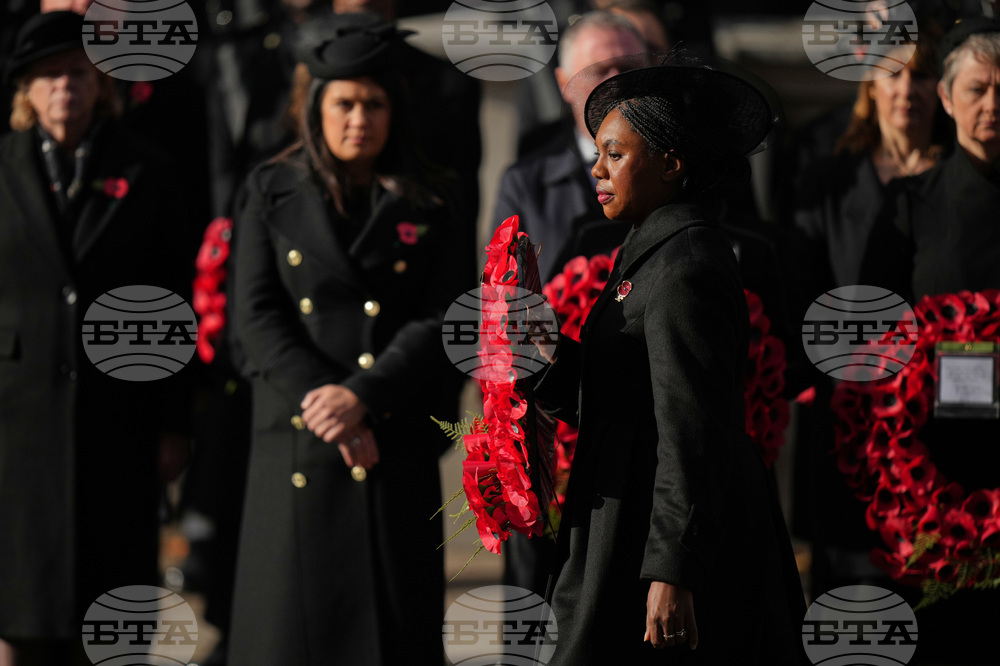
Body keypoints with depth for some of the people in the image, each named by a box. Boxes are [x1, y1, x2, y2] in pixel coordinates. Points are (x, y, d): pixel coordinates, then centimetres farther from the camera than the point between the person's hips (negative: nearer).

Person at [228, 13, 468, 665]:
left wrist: (361, 396, -14)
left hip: (395, 447, 0)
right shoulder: (273, 193, 9)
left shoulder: (423, 212, 9)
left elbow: (441, 322, -1)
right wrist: (319, 399, -12)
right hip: (297, 447, 0)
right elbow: (257, 315, 1)